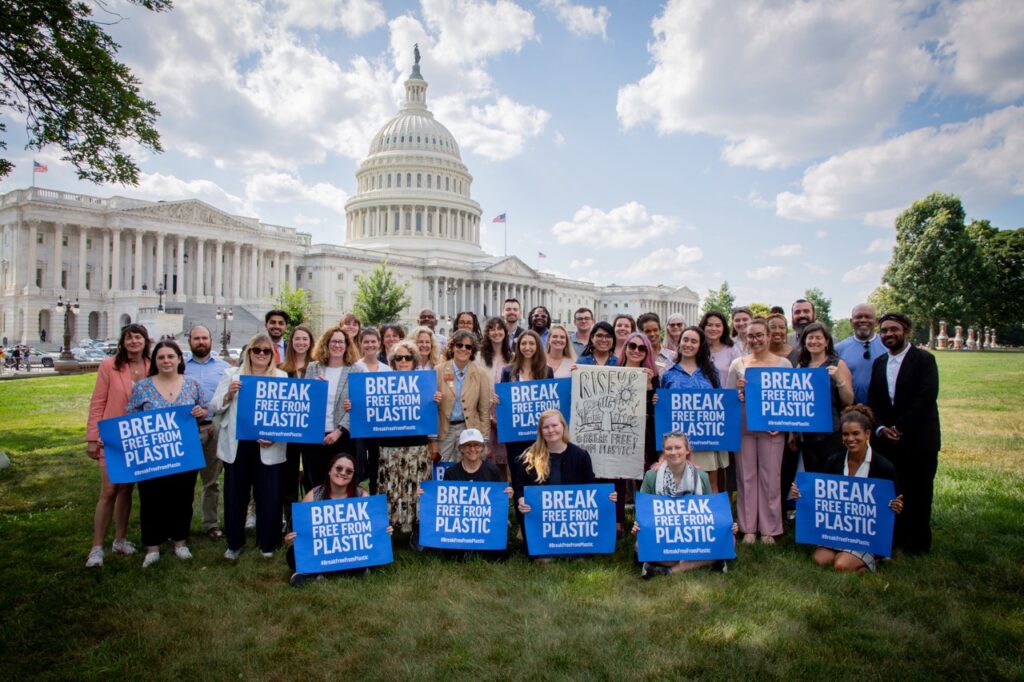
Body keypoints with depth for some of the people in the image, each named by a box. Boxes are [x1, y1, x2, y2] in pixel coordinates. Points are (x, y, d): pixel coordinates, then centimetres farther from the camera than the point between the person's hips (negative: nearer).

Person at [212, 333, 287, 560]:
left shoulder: (281, 377, 5)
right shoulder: (232, 374, 8)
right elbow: (215, 407, 6)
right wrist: (228, 394, -13)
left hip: (267, 447, -1)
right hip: (236, 445, 1)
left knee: (269, 495, 3)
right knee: (235, 494, 10)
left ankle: (267, 543, 19)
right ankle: (234, 542, 25)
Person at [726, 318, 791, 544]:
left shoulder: (783, 363, 4)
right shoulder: (738, 364, 7)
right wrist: (738, 390, -12)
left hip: (772, 428, -1)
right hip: (744, 427, 1)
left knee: (770, 478, 4)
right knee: (746, 477, 5)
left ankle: (769, 529, 17)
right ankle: (748, 528, 16)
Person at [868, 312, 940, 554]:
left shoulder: (924, 359, -5)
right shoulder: (878, 363, 12)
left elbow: (926, 398, -15)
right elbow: (872, 400, 8)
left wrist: (900, 428, -15)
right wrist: (881, 429, -7)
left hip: (918, 439, -4)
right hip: (887, 440, 4)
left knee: (918, 493, 4)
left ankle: (918, 542, 17)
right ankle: (896, 536, 19)